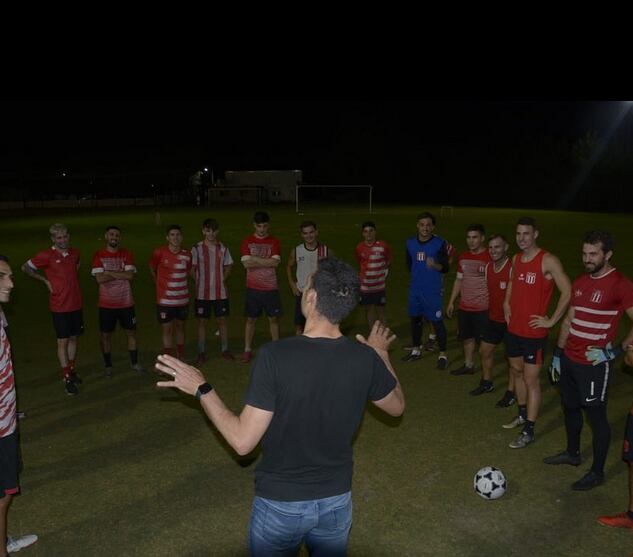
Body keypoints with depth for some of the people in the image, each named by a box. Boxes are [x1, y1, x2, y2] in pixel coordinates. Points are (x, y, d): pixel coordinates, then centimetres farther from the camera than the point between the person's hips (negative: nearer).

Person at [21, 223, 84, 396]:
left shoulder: (75, 253, 4)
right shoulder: (47, 255, -10)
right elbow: (25, 267, 2)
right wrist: (45, 280, -3)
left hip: (76, 304, 5)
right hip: (60, 306, -5)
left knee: (74, 338, 14)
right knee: (63, 341, 1)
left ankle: (71, 370, 30)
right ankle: (67, 378, 7)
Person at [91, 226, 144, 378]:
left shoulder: (126, 254, 0)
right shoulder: (98, 255, -4)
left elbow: (130, 275, -13)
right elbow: (99, 278, -16)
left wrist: (109, 272, -14)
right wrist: (121, 274, -14)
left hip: (126, 302, 2)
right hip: (106, 304, -2)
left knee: (131, 332, 11)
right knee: (106, 335, 7)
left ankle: (134, 363, 26)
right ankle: (108, 366, 22)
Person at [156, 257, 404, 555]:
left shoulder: (275, 355, -26)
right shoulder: (365, 357, -15)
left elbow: (242, 441, -22)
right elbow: (397, 406, 5)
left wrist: (201, 389, -10)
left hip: (281, 504, -2)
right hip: (337, 501, 3)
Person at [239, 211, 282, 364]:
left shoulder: (274, 242, 1)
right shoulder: (247, 241, 1)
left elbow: (275, 262, -14)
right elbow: (246, 263, -11)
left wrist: (255, 259, -13)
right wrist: (266, 262, -12)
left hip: (270, 288, 0)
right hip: (253, 287, 0)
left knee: (273, 318, 7)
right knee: (251, 319, 7)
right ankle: (247, 350, 16)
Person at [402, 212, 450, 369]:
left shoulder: (440, 243, -12)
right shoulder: (410, 242, 2)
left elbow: (445, 268, -14)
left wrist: (434, 265, -33)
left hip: (433, 290, -5)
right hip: (415, 289, 5)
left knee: (437, 322, -2)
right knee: (415, 319, 15)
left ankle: (443, 355, 12)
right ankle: (416, 350, 33)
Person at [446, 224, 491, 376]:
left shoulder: (489, 257, -14)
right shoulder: (463, 257, 7)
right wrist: (451, 301, 16)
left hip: (483, 308, -6)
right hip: (464, 307, 6)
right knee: (467, 337, 17)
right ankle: (468, 365, 32)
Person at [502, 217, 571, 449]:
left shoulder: (548, 261, -16)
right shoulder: (516, 259, 6)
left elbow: (567, 292, -18)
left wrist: (551, 321, -15)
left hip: (534, 332, -7)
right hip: (514, 329, 7)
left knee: (531, 380, -1)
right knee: (517, 371, 19)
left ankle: (529, 431, 8)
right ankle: (523, 415, 38)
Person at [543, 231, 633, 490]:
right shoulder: (580, 282, 8)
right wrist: (558, 354, 15)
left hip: (594, 364, -7)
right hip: (569, 359, 7)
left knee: (596, 416, 4)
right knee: (570, 408, 20)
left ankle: (597, 472, 19)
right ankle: (572, 453, 40)